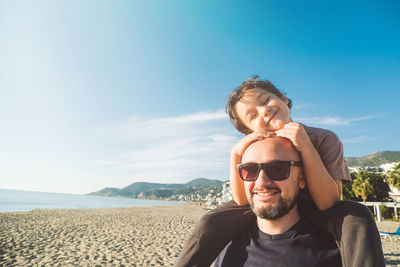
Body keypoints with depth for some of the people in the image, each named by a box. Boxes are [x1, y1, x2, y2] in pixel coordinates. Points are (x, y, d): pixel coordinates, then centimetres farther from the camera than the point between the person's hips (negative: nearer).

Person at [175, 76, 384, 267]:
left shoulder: (325, 139, -19)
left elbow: (327, 202, -26)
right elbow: (242, 201, -18)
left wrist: (306, 147, -38)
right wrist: (235, 154, -33)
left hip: (315, 216, 0)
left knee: (358, 218, -31)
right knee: (210, 224, -18)